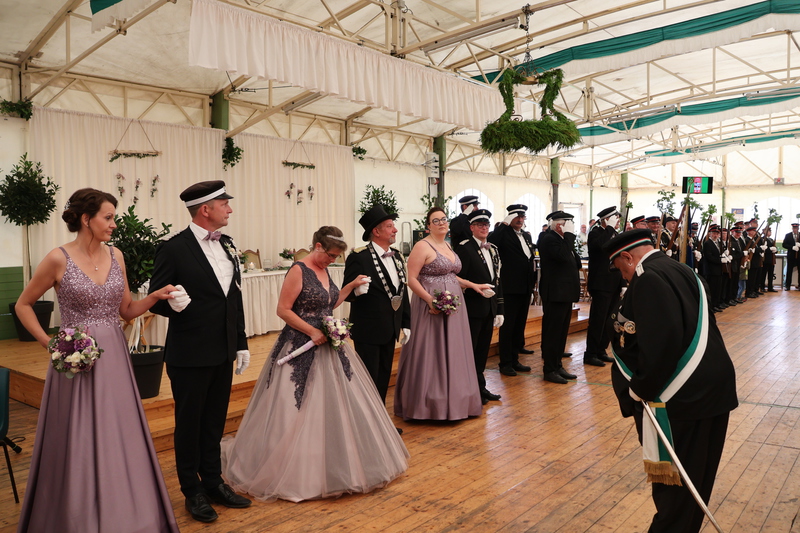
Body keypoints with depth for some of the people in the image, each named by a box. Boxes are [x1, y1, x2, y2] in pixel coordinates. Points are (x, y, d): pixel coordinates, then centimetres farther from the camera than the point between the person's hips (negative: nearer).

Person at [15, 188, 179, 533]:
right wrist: (48, 342, -5)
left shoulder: (115, 256, 5)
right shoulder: (58, 259, -9)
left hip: (114, 359, 4)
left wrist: (155, 296, -5)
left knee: (119, 440, 10)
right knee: (78, 444, 6)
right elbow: (23, 305, 3)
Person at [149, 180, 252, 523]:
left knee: (215, 421, 18)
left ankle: (213, 482, 34)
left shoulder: (227, 245, 6)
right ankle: (192, 491, 28)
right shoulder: (174, 249, -14)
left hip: (223, 352, 6)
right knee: (189, 424, 11)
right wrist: (173, 304, -31)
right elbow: (156, 300, -9)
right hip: (190, 354, -6)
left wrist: (241, 343, 10)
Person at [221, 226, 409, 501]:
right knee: (298, 411, 1)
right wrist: (312, 332, -20)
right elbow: (283, 309, -17)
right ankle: (296, 470, 18)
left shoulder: (324, 271, 9)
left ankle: (335, 463, 30)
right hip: (302, 350, -8)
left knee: (336, 404, 13)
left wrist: (351, 286, 11)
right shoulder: (298, 271, -14)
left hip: (328, 347, 8)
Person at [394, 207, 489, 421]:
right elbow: (411, 279, -15)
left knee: (452, 353, 13)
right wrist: (430, 299, -25)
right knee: (430, 354, -1)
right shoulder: (422, 246, -10)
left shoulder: (448, 247, 14)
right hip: (432, 306, -8)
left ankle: (451, 400, 24)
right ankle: (428, 403, 11)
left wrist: (472, 285, 14)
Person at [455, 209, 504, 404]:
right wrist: (478, 289, -21)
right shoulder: (464, 248, -9)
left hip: (489, 308, 7)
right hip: (473, 308, -7)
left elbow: (497, 280, 15)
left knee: (483, 349, 14)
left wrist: (499, 310, 13)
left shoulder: (493, 249, 14)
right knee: (470, 350, 1)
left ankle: (480, 387, 26)